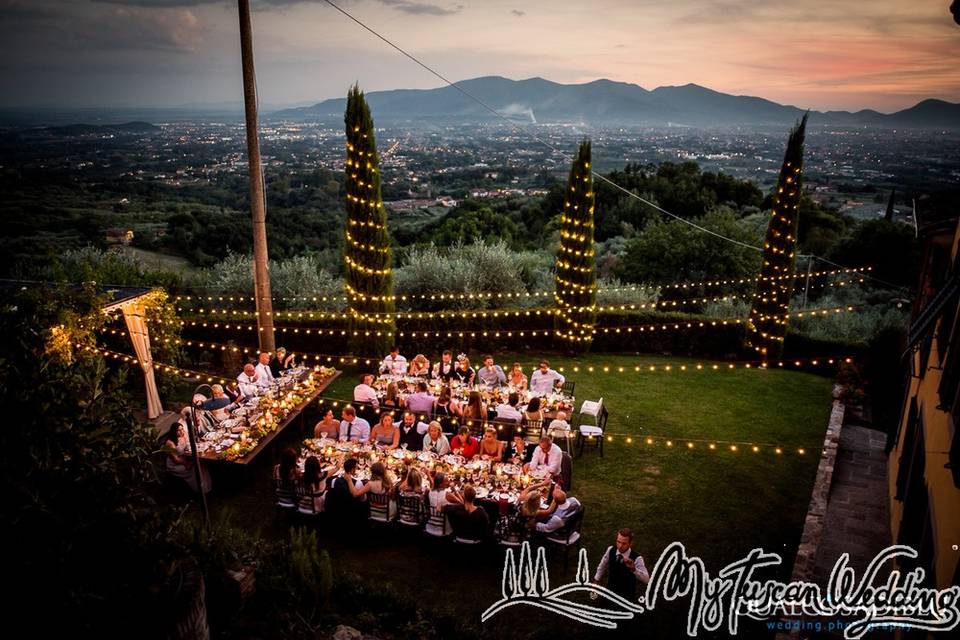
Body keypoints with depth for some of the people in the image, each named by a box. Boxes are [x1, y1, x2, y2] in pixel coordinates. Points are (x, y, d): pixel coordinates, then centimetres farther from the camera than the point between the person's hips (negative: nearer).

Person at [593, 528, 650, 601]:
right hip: (610, 592, 3)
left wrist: (633, 569, -50)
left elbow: (646, 580, -35)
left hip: (627, 597, -3)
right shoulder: (610, 550, -13)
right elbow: (602, 566, 6)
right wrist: (596, 581, 13)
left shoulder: (636, 558, -24)